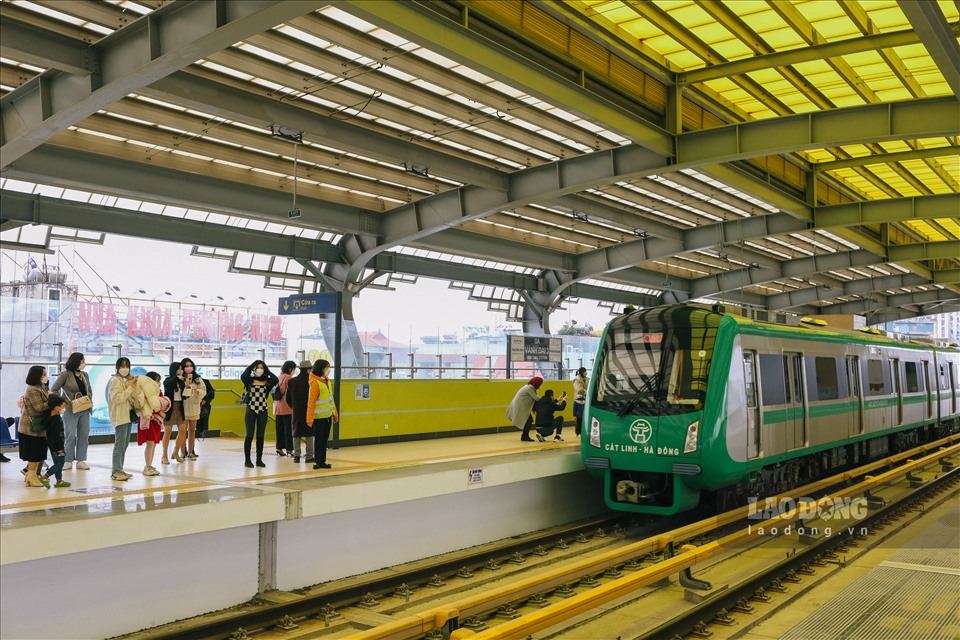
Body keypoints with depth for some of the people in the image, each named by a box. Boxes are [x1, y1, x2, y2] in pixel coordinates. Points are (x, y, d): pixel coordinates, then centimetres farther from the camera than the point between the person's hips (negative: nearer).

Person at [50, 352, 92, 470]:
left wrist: (89, 399, 1)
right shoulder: (65, 374, -5)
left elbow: (90, 390, 20)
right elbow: (53, 390, -7)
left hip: (85, 410, 6)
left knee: (84, 435, 6)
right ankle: (68, 461, 8)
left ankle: (81, 460, 14)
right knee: (70, 436, -2)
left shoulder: (85, 375, 12)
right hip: (71, 410, -6)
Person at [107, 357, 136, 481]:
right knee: (119, 445, -10)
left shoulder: (126, 380, 18)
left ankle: (119, 470, 15)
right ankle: (116, 472, -9)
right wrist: (130, 388, -17)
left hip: (128, 416, 9)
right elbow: (116, 398, -20)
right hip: (120, 417, -9)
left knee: (124, 445, 10)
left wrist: (133, 386, 7)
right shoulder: (115, 381, -8)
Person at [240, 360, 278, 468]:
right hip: (251, 410, -2)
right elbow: (242, 376, -23)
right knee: (249, 436, 2)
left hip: (263, 411, 2)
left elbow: (275, 380, -17)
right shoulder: (249, 381, -2)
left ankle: (259, 460, 16)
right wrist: (250, 367, -7)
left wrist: (267, 370, -3)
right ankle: (247, 460, 10)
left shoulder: (266, 382, 3)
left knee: (260, 436, 8)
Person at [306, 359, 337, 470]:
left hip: (327, 415, 8)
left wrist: (335, 413, 15)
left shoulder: (326, 381, 10)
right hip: (319, 417, -8)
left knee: (325, 439, 12)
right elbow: (311, 401, -17)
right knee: (319, 439, -1)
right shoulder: (315, 382, -15)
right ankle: (317, 462, 7)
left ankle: (322, 461, 19)